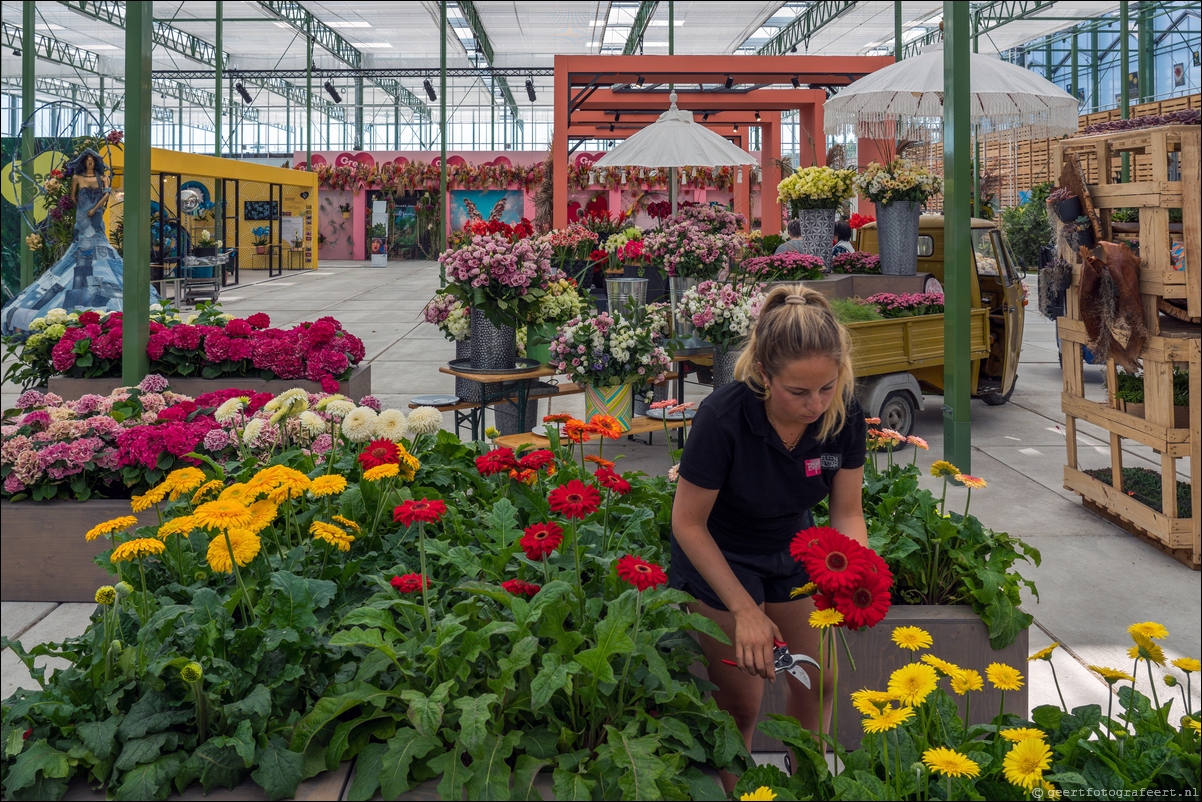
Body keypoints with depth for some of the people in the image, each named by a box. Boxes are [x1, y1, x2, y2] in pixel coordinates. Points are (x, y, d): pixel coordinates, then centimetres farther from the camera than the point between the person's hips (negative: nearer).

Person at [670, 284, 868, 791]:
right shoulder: (724, 419, -35)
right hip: (720, 556, -4)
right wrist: (745, 610, -23)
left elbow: (847, 512, -8)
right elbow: (688, 524, -22)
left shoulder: (844, 415, -22)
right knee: (740, 702, -2)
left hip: (792, 550, 4)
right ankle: (732, 790, 24)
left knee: (816, 683, 10)